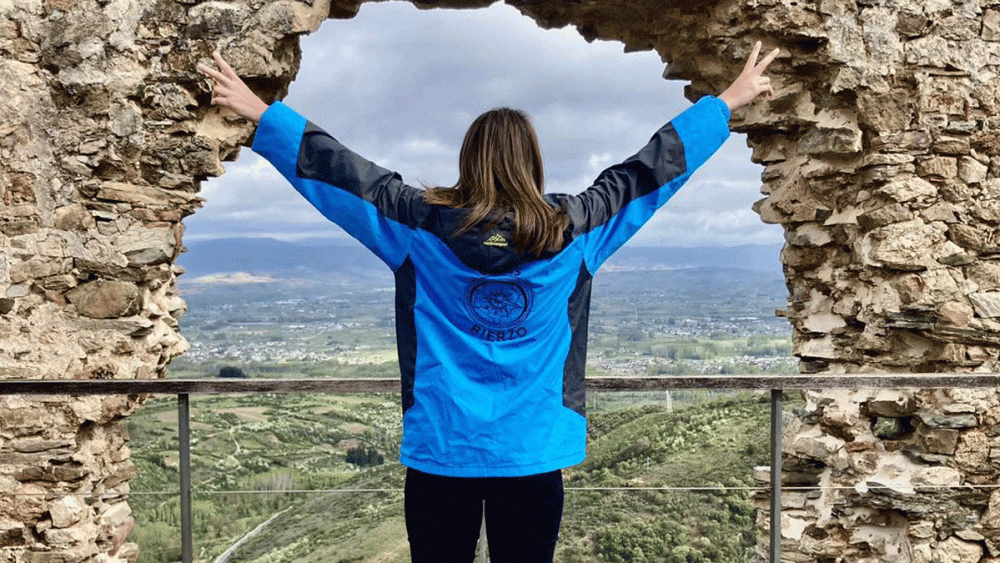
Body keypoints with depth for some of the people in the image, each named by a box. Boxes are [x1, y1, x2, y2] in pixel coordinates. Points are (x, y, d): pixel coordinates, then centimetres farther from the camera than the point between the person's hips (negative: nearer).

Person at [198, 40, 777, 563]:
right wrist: (728, 102, 17)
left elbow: (343, 172, 1)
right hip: (534, 456, 0)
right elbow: (649, 169, 5)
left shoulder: (420, 226, -6)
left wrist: (261, 113, 12)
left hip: (440, 453, 0)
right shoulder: (573, 231, -4)